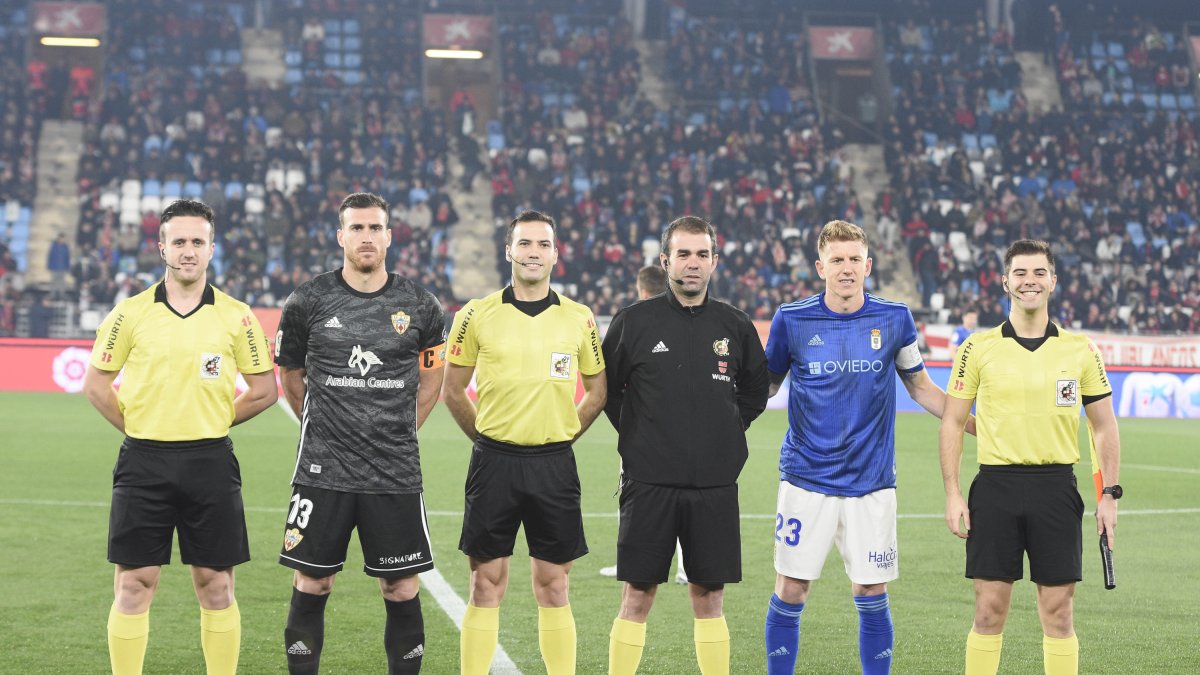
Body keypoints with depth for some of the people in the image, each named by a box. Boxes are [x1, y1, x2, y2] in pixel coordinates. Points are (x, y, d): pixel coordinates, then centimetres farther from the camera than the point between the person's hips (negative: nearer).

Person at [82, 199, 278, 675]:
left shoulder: (236, 316, 2)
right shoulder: (130, 314, 1)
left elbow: (264, 390, 8)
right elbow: (96, 385, 8)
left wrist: (212, 422, 5)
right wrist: (139, 429, 3)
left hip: (211, 462, 0)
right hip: (143, 462, 0)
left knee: (216, 585, 4)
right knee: (134, 585, 1)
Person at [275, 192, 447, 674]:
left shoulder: (419, 307, 3)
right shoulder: (309, 301, 0)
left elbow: (431, 381, 17)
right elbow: (291, 377, 14)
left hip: (396, 472, 1)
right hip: (323, 471, -1)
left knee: (401, 588, 3)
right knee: (311, 586, 3)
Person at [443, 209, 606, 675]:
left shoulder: (579, 319, 4)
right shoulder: (478, 315, 0)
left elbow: (597, 392, 15)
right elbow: (453, 390, 8)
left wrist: (561, 436, 8)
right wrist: (489, 440, 6)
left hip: (554, 465, 1)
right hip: (494, 461, -1)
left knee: (553, 587, 5)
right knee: (486, 585, 1)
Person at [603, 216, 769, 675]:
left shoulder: (735, 326, 6)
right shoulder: (635, 321, -1)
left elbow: (754, 394, 19)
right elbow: (606, 388, 9)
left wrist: (725, 430, 10)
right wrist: (637, 436, 7)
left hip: (715, 484, 2)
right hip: (649, 482, -2)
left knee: (709, 597, 7)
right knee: (637, 597, 1)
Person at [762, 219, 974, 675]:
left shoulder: (894, 319, 2)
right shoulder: (792, 320, -2)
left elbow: (920, 386, 14)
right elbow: (764, 384, 12)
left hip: (871, 481, 1)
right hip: (806, 479, -1)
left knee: (871, 593, 3)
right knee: (790, 590, -1)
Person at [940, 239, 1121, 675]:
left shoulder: (1080, 350, 5)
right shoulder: (979, 348, 2)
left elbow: (1104, 427, 10)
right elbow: (952, 422, 5)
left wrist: (1109, 495, 2)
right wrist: (952, 494, -3)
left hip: (1056, 488, 1)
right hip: (995, 486, -1)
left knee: (1057, 612, 3)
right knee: (989, 611, 1)